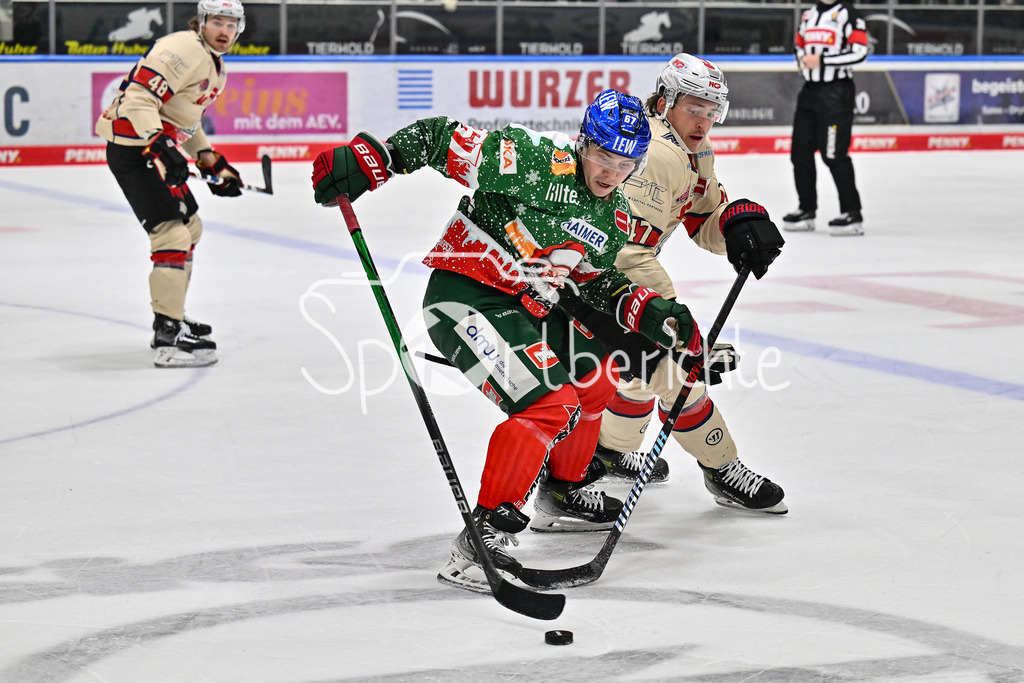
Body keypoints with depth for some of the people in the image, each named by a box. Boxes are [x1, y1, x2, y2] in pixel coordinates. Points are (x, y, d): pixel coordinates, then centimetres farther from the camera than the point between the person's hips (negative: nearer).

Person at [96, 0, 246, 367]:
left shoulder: (215, 67, 17)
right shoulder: (183, 49, -16)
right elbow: (139, 98, -26)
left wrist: (211, 162, 23)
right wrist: (161, 145, -36)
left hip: (159, 148, 11)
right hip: (134, 149, -11)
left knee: (190, 226, 24)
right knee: (173, 235, -19)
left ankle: (172, 315, 38)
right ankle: (168, 337, -23)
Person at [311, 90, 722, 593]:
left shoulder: (614, 216, 9)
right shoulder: (538, 161, -19)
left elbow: (596, 283, 19)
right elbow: (446, 140, -23)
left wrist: (651, 314, 2)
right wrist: (371, 158, -32)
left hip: (530, 306, 10)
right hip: (464, 295, -10)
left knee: (593, 377, 23)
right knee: (548, 404, -22)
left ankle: (561, 494, 43)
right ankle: (480, 539, -25)